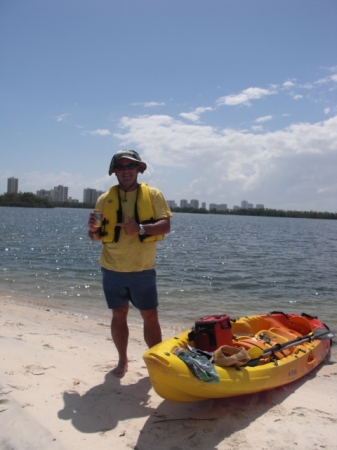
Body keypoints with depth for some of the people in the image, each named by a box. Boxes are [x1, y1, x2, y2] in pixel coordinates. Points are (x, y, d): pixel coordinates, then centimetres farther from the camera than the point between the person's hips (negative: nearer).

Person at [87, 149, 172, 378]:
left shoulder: (153, 194, -2)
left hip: (143, 270, -1)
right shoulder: (105, 199, 3)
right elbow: (97, 236, 6)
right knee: (119, 315, 12)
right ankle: (123, 360, 28)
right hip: (113, 270, 2)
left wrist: (141, 228, -26)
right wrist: (94, 230, -17)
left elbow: (166, 225, -10)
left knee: (151, 316, 5)